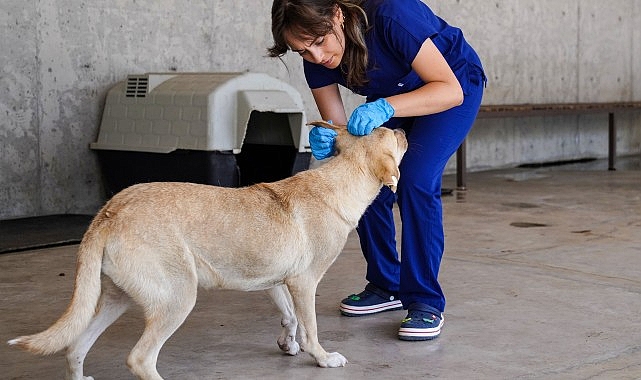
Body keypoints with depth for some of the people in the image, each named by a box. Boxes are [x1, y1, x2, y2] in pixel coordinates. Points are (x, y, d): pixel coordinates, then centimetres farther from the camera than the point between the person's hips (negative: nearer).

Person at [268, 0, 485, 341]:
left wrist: (385, 108, -50)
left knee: (416, 180, -23)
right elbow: (339, 129, -13)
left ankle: (425, 303, -14)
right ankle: (385, 287, 14)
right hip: (392, 95, 6)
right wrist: (326, 143, -37)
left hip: (455, 82, -6)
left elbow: (450, 90, -37)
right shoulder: (316, 60, -19)